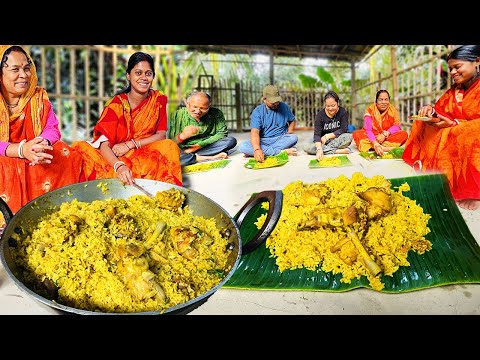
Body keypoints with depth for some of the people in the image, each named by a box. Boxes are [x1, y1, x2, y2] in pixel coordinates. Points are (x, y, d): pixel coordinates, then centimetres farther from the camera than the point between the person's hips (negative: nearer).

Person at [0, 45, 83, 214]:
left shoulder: (39, 96, 4)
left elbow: (52, 129, -1)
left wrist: (43, 143, -26)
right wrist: (21, 149, -32)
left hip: (38, 156, 3)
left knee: (70, 158, -20)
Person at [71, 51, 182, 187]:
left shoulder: (159, 99, -1)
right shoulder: (116, 104, -10)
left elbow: (161, 135, -3)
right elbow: (104, 145, -19)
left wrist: (130, 144, -16)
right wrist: (119, 166, -41)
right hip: (116, 157, -1)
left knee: (169, 147, -30)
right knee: (81, 147, -25)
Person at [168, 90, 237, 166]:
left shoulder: (216, 114, -2)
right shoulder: (176, 116, -6)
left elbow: (222, 133, -8)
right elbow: (169, 142, -8)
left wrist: (199, 145, -15)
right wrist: (182, 136, -31)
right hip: (183, 149, -2)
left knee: (231, 141, -19)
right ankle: (211, 158, -26)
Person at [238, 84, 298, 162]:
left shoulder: (284, 107, 4)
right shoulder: (257, 111, -6)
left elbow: (292, 121, 21)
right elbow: (255, 132, -20)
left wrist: (289, 133, -2)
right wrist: (257, 149, -38)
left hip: (280, 140, 1)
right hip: (263, 141, -1)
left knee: (294, 138, -30)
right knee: (242, 147, -29)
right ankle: (282, 151, -31)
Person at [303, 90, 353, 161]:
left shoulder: (343, 112, -6)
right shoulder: (320, 115, -8)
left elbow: (343, 130, -13)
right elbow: (317, 134, -18)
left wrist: (328, 136, -17)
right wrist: (319, 149, -36)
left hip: (338, 140, 0)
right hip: (324, 142, 1)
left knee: (349, 137, -33)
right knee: (307, 148, -28)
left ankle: (325, 149, -24)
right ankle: (338, 151, -29)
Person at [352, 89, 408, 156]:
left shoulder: (393, 110, 0)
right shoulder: (370, 110, -8)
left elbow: (397, 126, -7)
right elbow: (368, 130, -19)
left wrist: (385, 134, -27)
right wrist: (375, 144, -36)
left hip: (388, 138, 2)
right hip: (372, 138, -1)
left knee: (404, 134, -24)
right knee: (356, 134, -27)